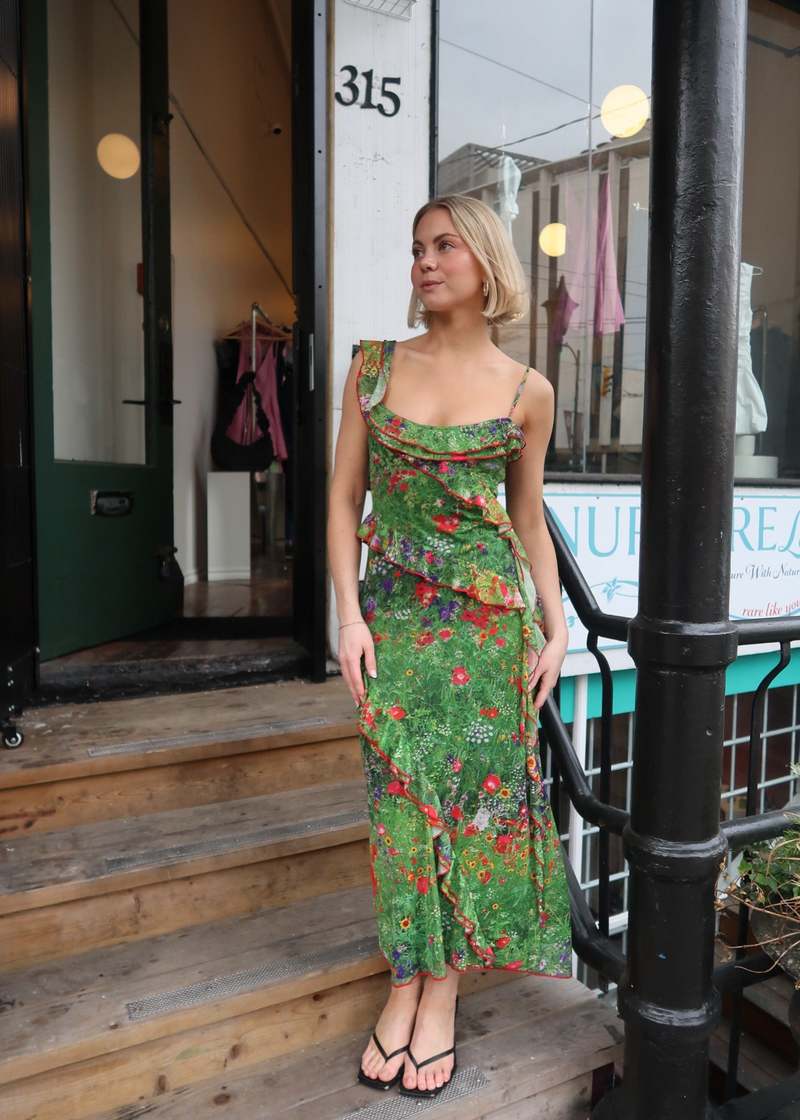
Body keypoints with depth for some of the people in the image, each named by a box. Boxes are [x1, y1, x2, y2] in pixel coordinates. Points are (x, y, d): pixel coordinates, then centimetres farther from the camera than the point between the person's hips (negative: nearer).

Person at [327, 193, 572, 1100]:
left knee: (474, 792, 5)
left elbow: (530, 521, 8)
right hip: (392, 613, 1)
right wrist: (349, 614, -6)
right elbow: (344, 497, 2)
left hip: (489, 616, 0)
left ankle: (441, 997, 24)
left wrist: (556, 626, 1)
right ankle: (404, 984, 27)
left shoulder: (527, 393, 2)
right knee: (402, 795, 8)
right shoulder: (372, 366, 3)